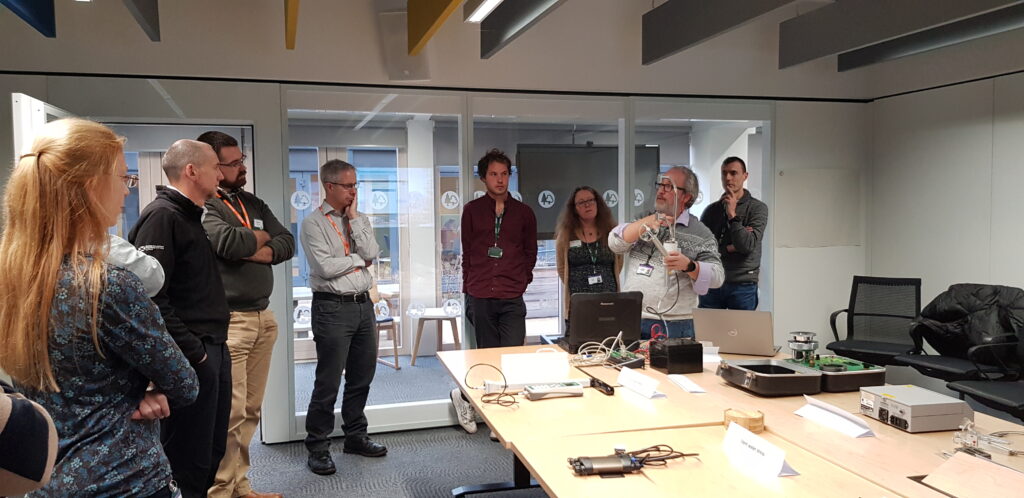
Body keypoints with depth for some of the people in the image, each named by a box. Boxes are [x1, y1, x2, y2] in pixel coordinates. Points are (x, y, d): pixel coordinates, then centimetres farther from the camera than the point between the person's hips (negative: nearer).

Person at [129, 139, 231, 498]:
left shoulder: (190, 216, 17)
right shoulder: (161, 216, -14)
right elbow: (151, 297, -22)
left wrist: (214, 345, 13)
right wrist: (192, 351, -19)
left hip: (212, 351, 9)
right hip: (190, 358, -9)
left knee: (212, 450, 17)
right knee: (188, 457, 0)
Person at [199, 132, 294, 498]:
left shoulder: (254, 204, 16)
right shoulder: (203, 207, -9)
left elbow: (288, 244, 9)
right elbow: (229, 241, -26)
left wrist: (256, 252, -10)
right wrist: (261, 237, -4)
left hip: (263, 318, 8)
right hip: (227, 322, -8)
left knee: (250, 410, 14)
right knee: (230, 412, -6)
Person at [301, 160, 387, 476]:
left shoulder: (360, 220, 13)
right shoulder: (313, 224, -5)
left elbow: (372, 254, -3)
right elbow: (325, 267, -17)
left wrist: (354, 219, -3)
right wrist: (358, 259, -3)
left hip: (364, 304, 6)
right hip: (333, 307, -6)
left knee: (362, 376, 15)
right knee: (328, 382, -1)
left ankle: (355, 436, 30)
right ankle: (318, 447, 11)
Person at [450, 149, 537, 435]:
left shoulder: (523, 213, 9)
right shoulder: (472, 211, 8)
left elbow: (530, 253, 17)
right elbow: (467, 253, 11)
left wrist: (520, 280, 6)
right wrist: (469, 288, 6)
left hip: (512, 299, 1)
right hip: (480, 297, -1)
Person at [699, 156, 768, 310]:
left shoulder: (758, 208, 0)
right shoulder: (711, 210, 8)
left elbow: (748, 246, -12)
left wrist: (732, 215, -13)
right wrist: (728, 248, -10)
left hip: (743, 285, -2)